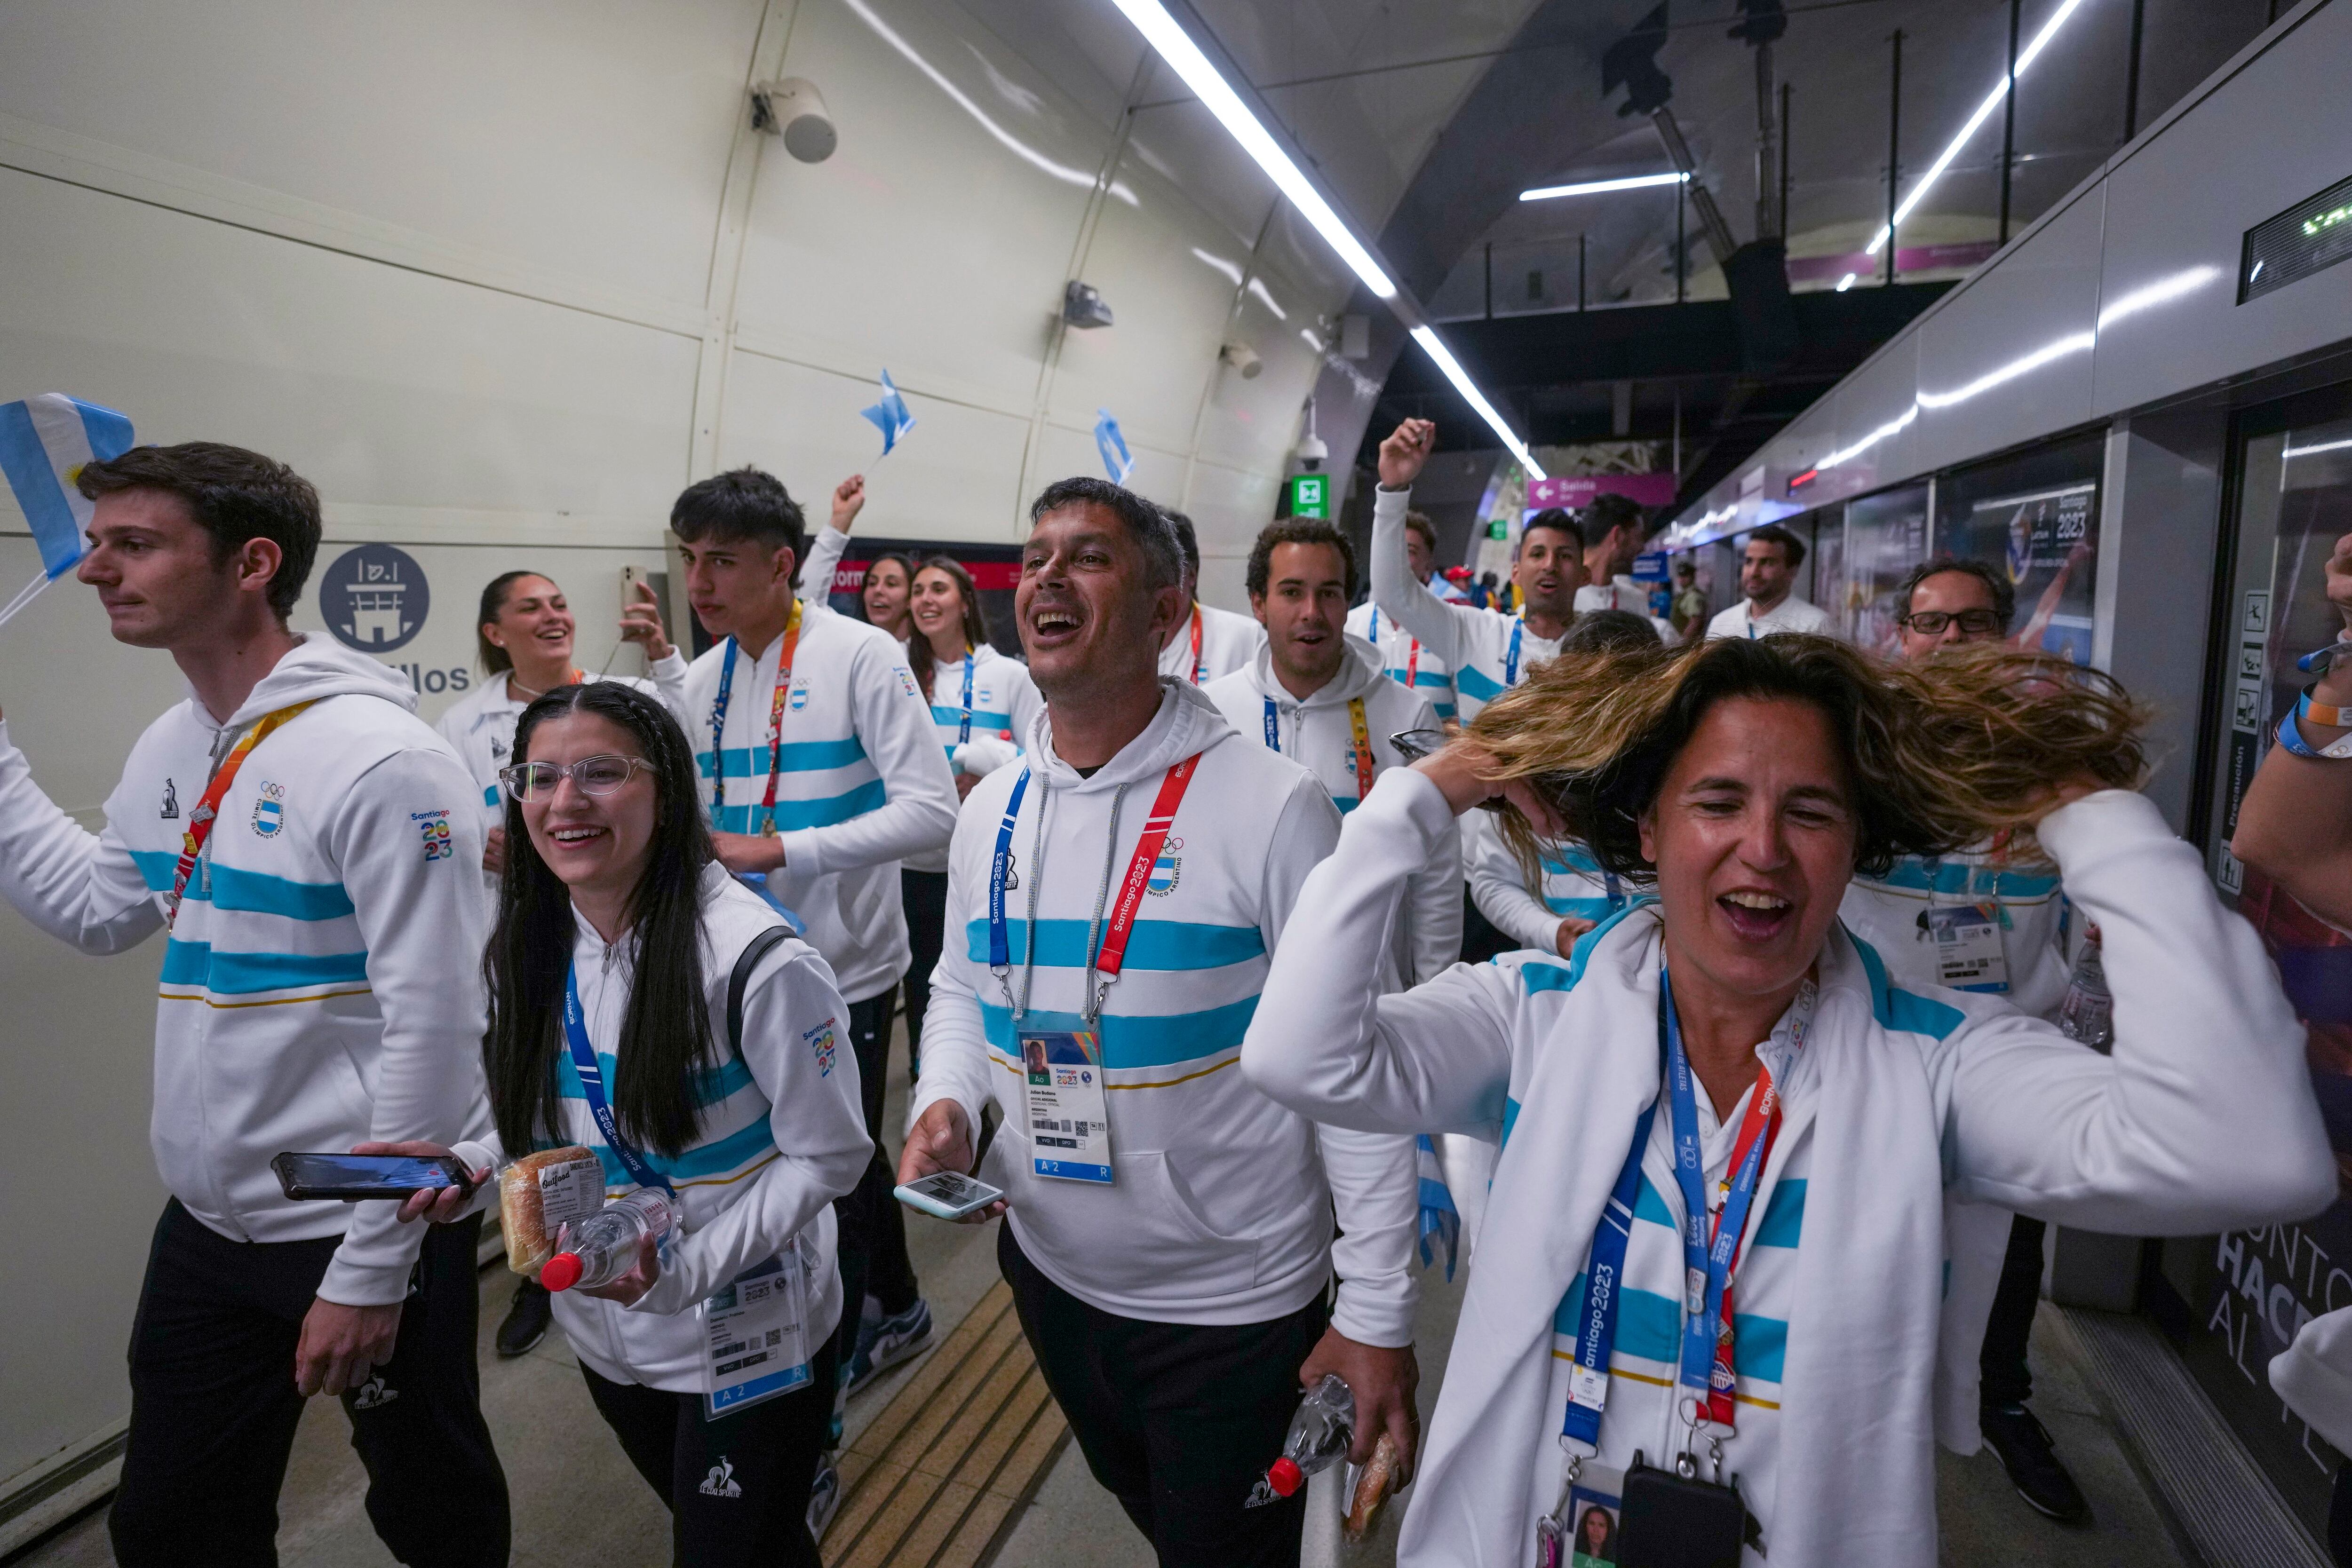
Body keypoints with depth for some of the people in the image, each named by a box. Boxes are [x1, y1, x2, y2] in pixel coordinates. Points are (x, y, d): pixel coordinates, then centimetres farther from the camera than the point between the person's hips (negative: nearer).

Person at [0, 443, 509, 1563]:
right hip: (205, 1225, 7)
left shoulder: (382, 763, -22)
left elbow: (435, 1030, -22)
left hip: (367, 1227, -7)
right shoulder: (169, 750, 4)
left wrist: (370, 1271, -18)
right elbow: (97, 912, 17)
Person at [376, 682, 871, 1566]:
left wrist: (685, 1270, -25)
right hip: (603, 1329, 7)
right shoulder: (525, 951, -4)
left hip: (748, 1339, -6)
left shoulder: (756, 960, -26)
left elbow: (829, 1158, -18)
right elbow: (553, 1127, 9)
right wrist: (475, 1170, -10)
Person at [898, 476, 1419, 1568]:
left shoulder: (1273, 805, -20)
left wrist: (1379, 1314, -16)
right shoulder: (991, 807, -2)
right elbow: (962, 986, 12)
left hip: (1236, 1311, -5)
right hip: (1049, 1271, 6)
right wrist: (946, 1101, -9)